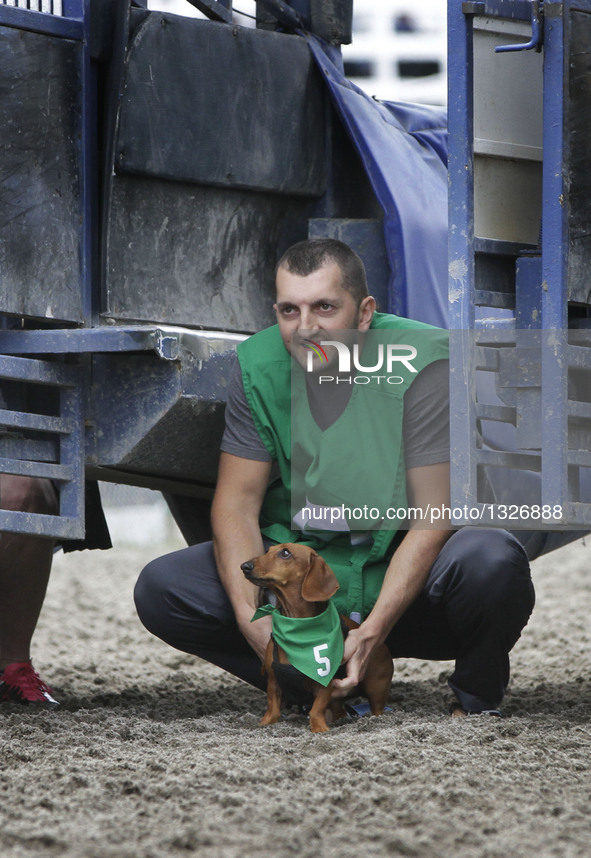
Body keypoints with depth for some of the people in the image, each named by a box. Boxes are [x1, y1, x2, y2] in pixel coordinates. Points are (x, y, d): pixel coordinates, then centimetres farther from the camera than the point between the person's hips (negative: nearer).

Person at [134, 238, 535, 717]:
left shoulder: (422, 365, -18)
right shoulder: (259, 367, -6)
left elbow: (431, 520, -20)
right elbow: (236, 502, -7)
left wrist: (371, 633, -31)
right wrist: (250, 618, -25)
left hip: (405, 581, -3)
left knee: (493, 561, -36)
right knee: (159, 588, -15)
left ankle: (477, 701, -4)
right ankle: (334, 693, -5)